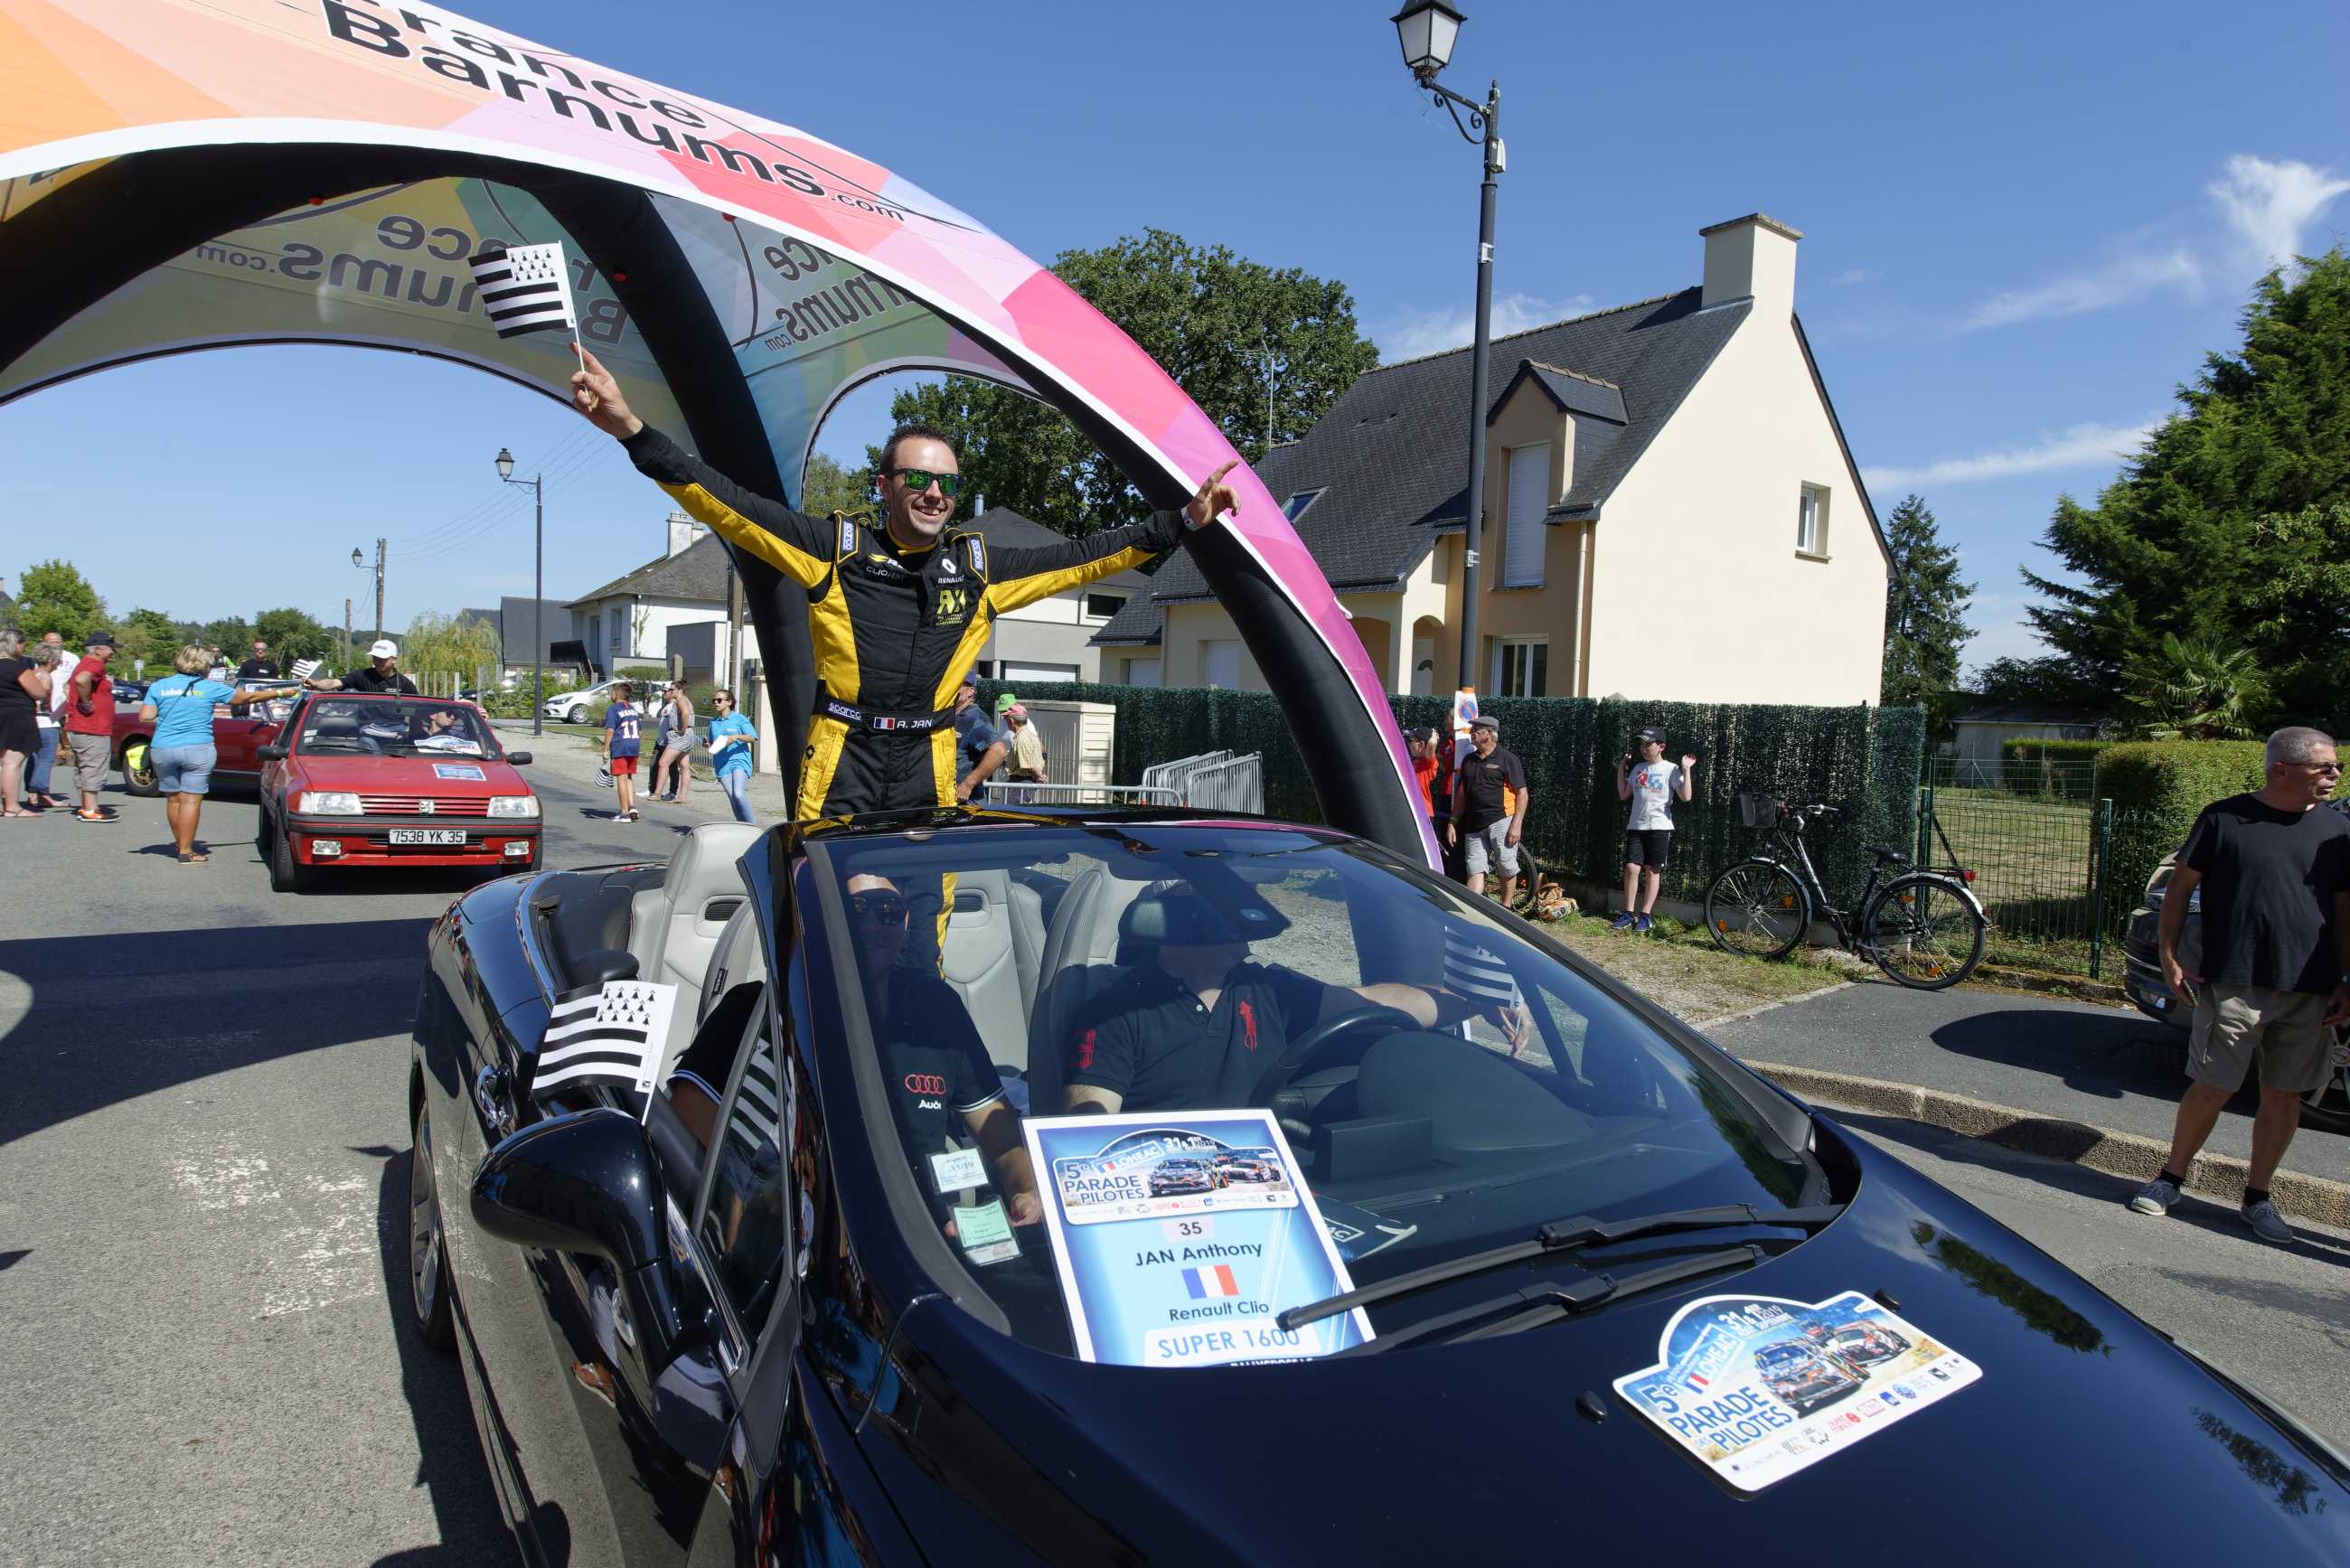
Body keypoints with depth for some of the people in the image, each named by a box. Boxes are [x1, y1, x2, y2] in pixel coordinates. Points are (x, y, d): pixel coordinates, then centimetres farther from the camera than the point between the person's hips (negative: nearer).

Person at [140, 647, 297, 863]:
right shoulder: (210, 688, 0)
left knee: (173, 799, 16)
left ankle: (180, 842, 30)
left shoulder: (159, 687, 6)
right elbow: (248, 697, 9)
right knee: (191, 800, -2)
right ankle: (186, 851, -2)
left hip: (163, 749, 3)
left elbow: (145, 717, 0)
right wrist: (281, 693, 19)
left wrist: (165, 718, 20)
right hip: (197, 749, -3)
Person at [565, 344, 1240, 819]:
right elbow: (728, 505, -5)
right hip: (841, 761, -3)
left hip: (926, 767, 3)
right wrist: (632, 430, -14)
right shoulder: (837, 547, 0)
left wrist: (1180, 522, 10)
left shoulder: (978, 566, 8)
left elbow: (1079, 558, 12)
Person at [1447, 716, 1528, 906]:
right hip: (1474, 824, 5)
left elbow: (1522, 794, -5)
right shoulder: (1468, 760, 16)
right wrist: (1452, 823, 12)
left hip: (1501, 821, -5)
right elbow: (1461, 795, 20)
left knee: (1507, 867, -1)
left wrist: (1516, 825, -12)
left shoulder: (1507, 759, -2)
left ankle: (1505, 908, 12)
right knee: (1475, 868, -1)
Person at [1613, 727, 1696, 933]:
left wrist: (1686, 770, -15)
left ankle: (1645, 916, 7)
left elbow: (1685, 796, -12)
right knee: (1631, 868, -3)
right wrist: (1621, 768, 14)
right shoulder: (1638, 768, 13)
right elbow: (1623, 795, 14)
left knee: (1652, 870, 2)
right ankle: (1629, 914, 5)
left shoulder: (1670, 769, -2)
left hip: (1659, 827, -4)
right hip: (1635, 826, 4)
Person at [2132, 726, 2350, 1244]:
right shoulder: (2224, 818, -2)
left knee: (2284, 1096, 8)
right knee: (2213, 1088, -1)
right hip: (2234, 983, -3)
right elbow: (2180, 887, 2)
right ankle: (2171, 1178, 17)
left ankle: (2257, 1197, 22)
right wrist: (2169, 959, -3)